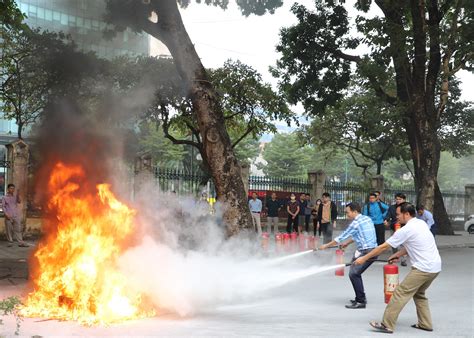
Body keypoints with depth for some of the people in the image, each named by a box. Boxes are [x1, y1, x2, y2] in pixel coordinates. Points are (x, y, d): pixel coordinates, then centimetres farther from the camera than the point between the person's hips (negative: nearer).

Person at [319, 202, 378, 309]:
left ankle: (361, 302, -5)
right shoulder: (367, 219, 14)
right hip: (373, 250, 9)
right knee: (356, 273, 17)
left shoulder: (356, 223, -12)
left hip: (366, 252, -9)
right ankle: (360, 298, 24)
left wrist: (326, 246, 2)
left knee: (353, 274, -7)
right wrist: (347, 243, 32)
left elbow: (341, 237, -7)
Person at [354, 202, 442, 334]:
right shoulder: (421, 223, 11)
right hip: (435, 267, 9)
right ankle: (425, 324, 26)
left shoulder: (406, 230, -13)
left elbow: (383, 247, -9)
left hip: (423, 269, -9)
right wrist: (398, 254, 13)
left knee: (400, 293, -5)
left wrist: (364, 258, -2)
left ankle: (387, 325, -5)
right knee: (419, 293, 24)